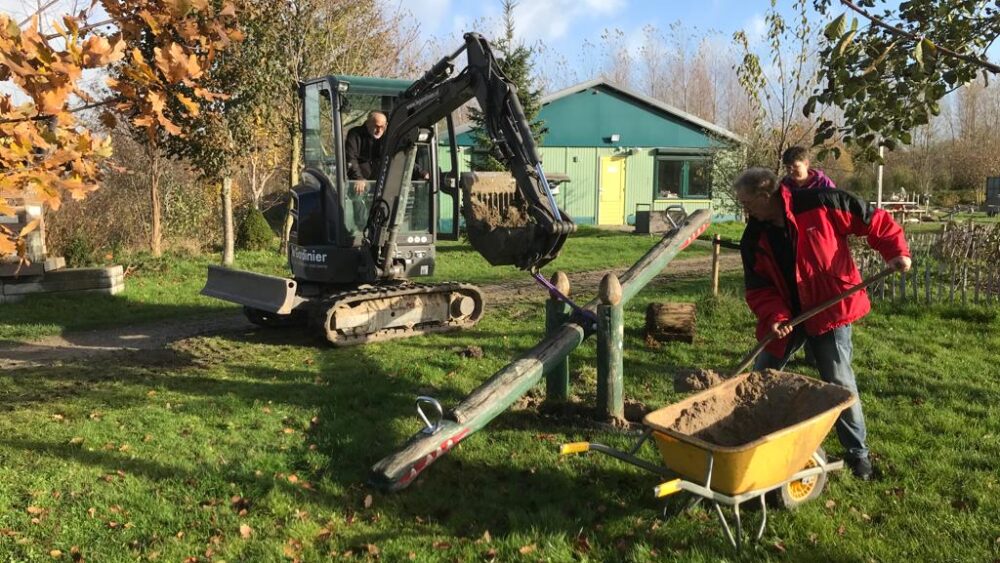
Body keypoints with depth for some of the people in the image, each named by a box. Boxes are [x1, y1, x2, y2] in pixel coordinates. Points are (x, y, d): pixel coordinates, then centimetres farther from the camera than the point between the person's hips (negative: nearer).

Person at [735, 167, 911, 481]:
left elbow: (873, 220, -7)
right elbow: (758, 287, -3)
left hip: (830, 309, -5)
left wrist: (895, 251, -15)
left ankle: (857, 452, 15)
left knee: (839, 381, -4)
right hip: (787, 315, 5)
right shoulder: (754, 239, -2)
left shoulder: (820, 205, -16)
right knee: (761, 375, 9)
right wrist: (774, 316, -19)